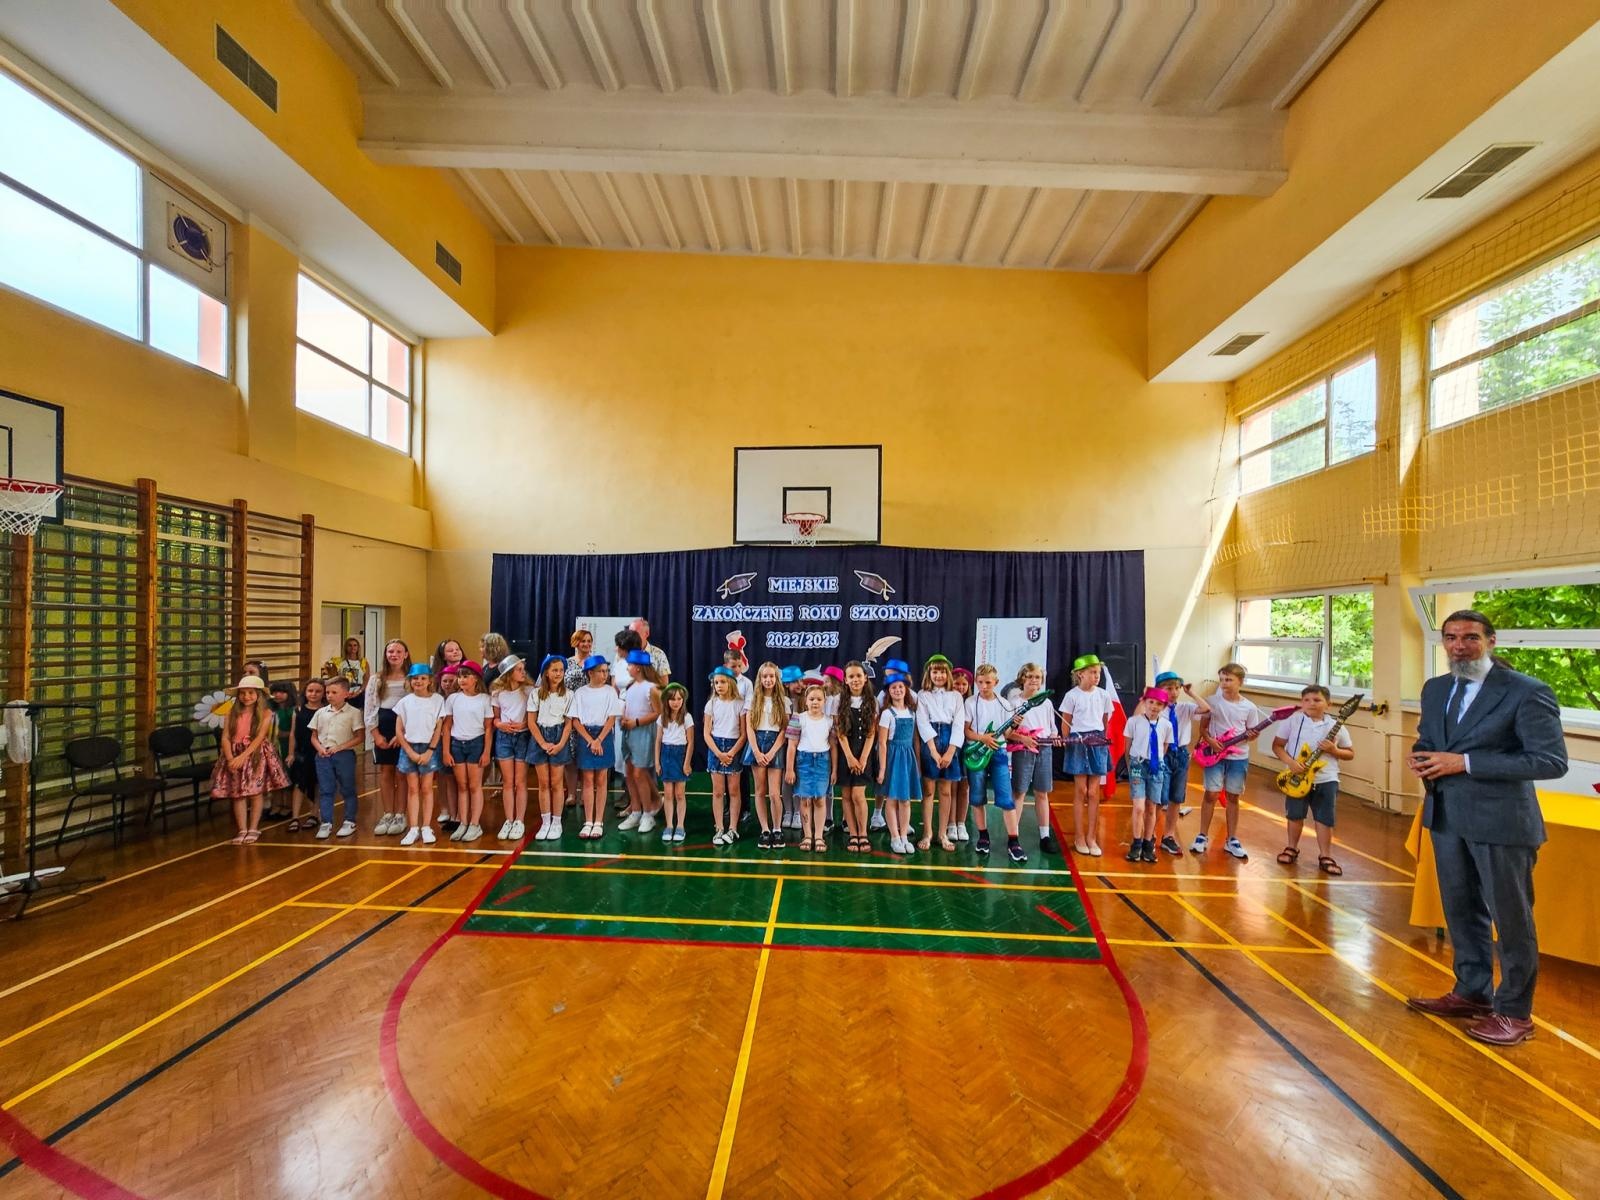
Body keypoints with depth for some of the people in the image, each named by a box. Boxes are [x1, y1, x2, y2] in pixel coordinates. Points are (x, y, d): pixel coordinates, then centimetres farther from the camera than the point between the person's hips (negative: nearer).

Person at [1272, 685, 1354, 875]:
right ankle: (1291, 848, 26)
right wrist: (1290, 762, -17)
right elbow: (1277, 745, -3)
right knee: (1295, 815, 10)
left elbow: (1351, 753, 7)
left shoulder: (1336, 726, -2)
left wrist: (1334, 750, -13)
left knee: (1325, 818, 5)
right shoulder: (1292, 720, -6)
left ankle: (1325, 856, 17)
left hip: (1326, 779, 1)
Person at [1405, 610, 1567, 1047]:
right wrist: (1420, 757, -6)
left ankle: (1514, 1012, 26)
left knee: (1511, 919, 9)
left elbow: (1552, 761, -17)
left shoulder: (1527, 692, -13)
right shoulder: (1436, 688, 7)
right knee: (1461, 911, 18)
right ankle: (1472, 993, 34)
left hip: (1501, 821, -6)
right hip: (1446, 816, 6)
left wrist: (1465, 763, -22)